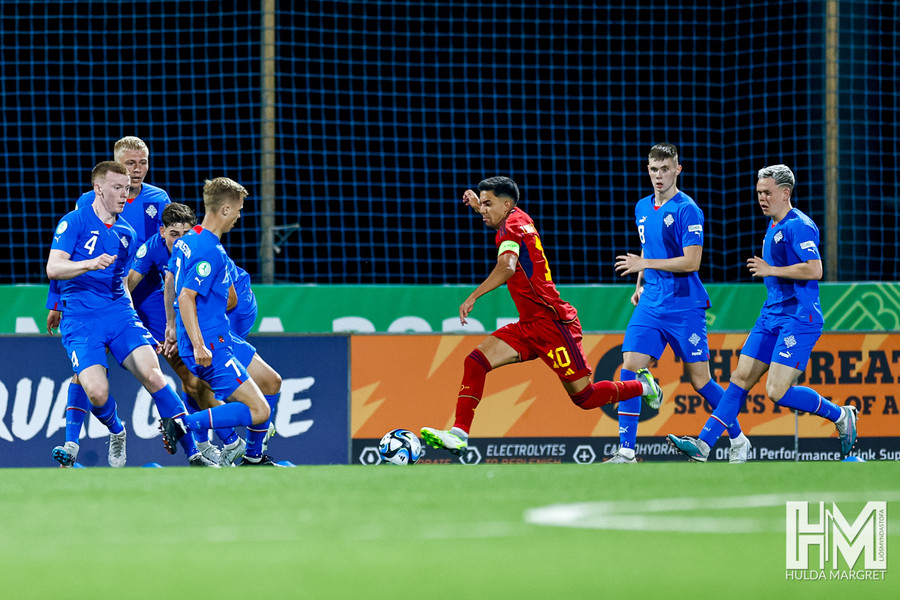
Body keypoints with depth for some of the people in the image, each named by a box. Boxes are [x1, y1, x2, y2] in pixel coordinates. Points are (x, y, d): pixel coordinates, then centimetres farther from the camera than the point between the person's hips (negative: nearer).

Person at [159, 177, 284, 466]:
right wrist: (198, 346, -32)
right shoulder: (212, 253, -20)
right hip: (212, 347, -11)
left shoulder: (185, 241, 10)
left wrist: (172, 327, 33)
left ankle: (253, 457, 28)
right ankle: (181, 424, -14)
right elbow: (186, 297, -27)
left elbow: (171, 281, 23)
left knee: (271, 382, 21)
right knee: (259, 411, -14)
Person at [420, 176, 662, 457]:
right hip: (529, 326, 9)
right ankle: (459, 434, -15)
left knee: (584, 398, -2)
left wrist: (473, 297, -36)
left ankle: (644, 386, 21)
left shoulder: (512, 226, -15)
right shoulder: (519, 219, 12)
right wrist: (478, 206, 28)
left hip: (552, 322, -9)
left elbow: (507, 267, -35)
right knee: (475, 362, -8)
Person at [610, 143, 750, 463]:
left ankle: (738, 440, 22)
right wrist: (640, 284, 14)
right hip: (650, 305, 6)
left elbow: (691, 261, -17)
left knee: (700, 380, 1)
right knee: (629, 369, -9)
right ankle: (625, 452, -8)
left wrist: (644, 264, -16)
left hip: (685, 307, -6)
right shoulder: (642, 208, 12)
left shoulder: (687, 210, -11)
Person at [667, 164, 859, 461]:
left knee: (777, 391, -14)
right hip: (771, 316, 9)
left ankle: (840, 415, 6)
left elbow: (814, 270, -23)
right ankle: (703, 444, -1)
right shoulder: (773, 228, 17)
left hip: (798, 320, -9)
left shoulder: (798, 226, -13)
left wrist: (770, 270, -17)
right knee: (740, 379, 2)